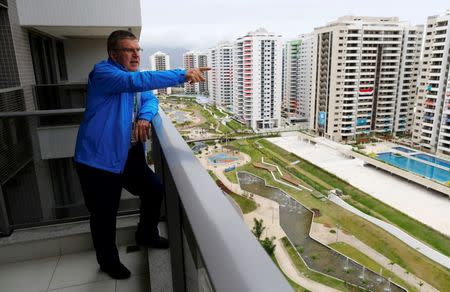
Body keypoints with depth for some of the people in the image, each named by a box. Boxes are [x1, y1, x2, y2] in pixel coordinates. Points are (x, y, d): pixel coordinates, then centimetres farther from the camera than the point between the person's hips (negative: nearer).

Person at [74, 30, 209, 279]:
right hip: (99, 159, -8)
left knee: (155, 191, 15)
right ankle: (108, 261, 31)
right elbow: (138, 81, -34)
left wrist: (144, 117, -16)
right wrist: (183, 75, -39)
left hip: (131, 155, 8)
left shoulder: (132, 74, 12)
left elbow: (150, 99, 7)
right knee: (104, 214, 5)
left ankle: (146, 235, 41)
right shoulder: (102, 72, -17)